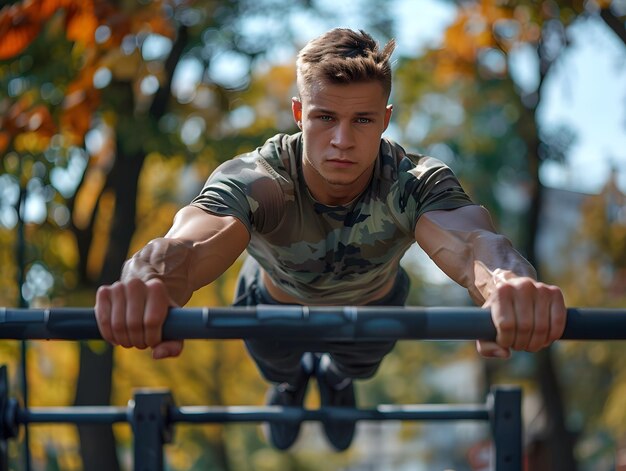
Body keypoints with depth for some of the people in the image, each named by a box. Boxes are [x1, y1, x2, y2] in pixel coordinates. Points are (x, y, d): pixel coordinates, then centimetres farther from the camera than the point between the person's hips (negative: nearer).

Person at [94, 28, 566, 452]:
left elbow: (469, 240, -67)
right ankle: (290, 383, 65)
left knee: (354, 367, 31)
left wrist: (506, 285, -93)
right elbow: (194, 241, -68)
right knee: (280, 370, 29)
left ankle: (336, 379, 67)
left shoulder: (415, 184, -43)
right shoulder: (254, 180, -45)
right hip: (275, 309, -1)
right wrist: (153, 284, -94)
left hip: (373, 308, 1)